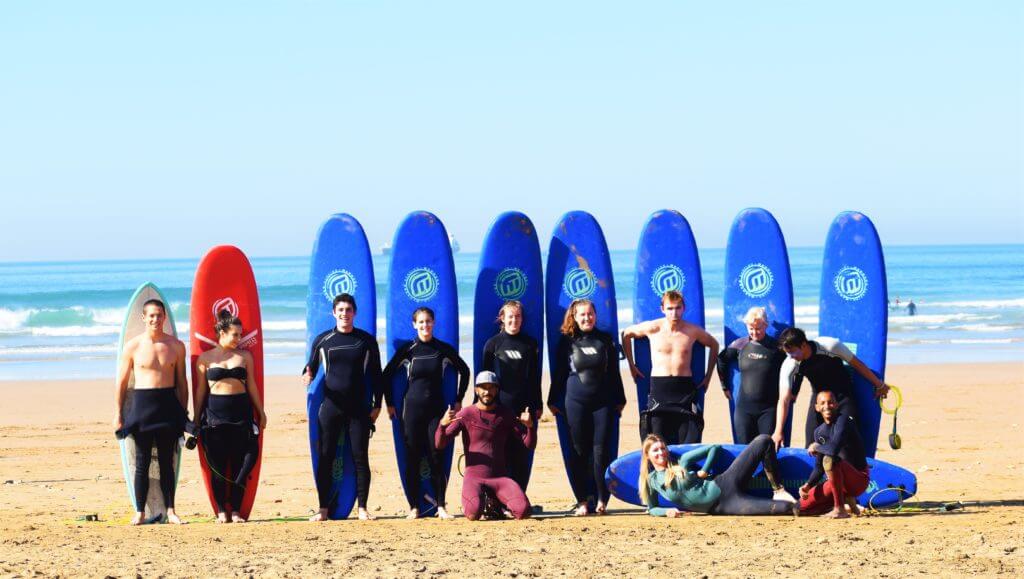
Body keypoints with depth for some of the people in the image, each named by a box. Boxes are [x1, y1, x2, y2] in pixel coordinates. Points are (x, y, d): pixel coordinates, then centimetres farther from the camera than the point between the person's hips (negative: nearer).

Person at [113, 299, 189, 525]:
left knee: (166, 461, 5)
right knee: (142, 462, 1)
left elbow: (181, 382, 11)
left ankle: (170, 510, 9)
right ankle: (140, 512, 6)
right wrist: (118, 414, -1)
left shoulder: (176, 346, 6)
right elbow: (121, 382, 4)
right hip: (142, 404, -1)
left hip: (168, 404, 1)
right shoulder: (133, 346, 1)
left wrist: (184, 413, 7)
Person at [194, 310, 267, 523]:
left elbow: (251, 385, 13)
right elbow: (201, 389, 7)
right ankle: (221, 510, 6)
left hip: (241, 411, 2)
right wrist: (196, 418, 6)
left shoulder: (245, 356, 9)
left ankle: (236, 510, 6)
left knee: (240, 463, 0)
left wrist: (261, 412, 12)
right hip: (215, 412, -2)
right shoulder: (206, 358, 4)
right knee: (218, 465, -1)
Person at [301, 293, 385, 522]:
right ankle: (323, 509, 4)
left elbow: (376, 374, 7)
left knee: (360, 458, -1)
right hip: (330, 407, 0)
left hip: (359, 408, 0)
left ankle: (362, 509, 5)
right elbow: (311, 366, 10)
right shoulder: (323, 340, 4)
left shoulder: (366, 340, 4)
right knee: (325, 458, -1)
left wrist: (377, 405, 3)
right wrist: (307, 376, -14)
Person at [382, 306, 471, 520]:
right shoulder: (408, 350, 0)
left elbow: (464, 371, 14)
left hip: (436, 409, 0)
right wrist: (390, 404, 3)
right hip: (412, 408, 0)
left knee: (437, 457, -4)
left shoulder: (444, 349, 2)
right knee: (412, 458, 0)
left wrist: (459, 400, 11)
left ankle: (440, 506, 2)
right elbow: (387, 375, 6)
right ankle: (414, 507, 6)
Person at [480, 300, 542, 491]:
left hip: (524, 407, 2)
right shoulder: (493, 344, 4)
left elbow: (534, 378, 13)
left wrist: (537, 405, 10)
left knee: (521, 454, 2)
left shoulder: (530, 344, 10)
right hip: (500, 406, -2)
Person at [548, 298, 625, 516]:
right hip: (576, 402, 0)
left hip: (603, 402, 1)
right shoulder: (567, 341, 5)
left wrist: (619, 400, 14)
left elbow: (614, 371, 13)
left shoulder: (605, 340, 8)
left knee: (601, 450, -4)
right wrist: (553, 401, 9)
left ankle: (602, 500, 1)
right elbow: (559, 373, 9)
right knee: (579, 451, 0)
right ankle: (582, 501, 3)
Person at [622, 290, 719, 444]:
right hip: (659, 389, -1)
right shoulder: (653, 328, -1)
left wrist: (708, 376, 18)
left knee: (688, 446, -5)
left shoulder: (693, 331, 2)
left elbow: (714, 345, 21)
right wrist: (632, 366, 16)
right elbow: (626, 334, 15)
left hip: (684, 389, 1)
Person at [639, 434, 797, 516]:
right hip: (719, 507, -3)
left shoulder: (683, 462, 7)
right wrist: (667, 511, -9)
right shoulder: (651, 481, 6)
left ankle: (778, 491, -2)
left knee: (764, 440, -10)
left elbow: (715, 448, 11)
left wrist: (703, 472, -1)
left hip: (726, 484, 3)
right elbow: (652, 509, 12)